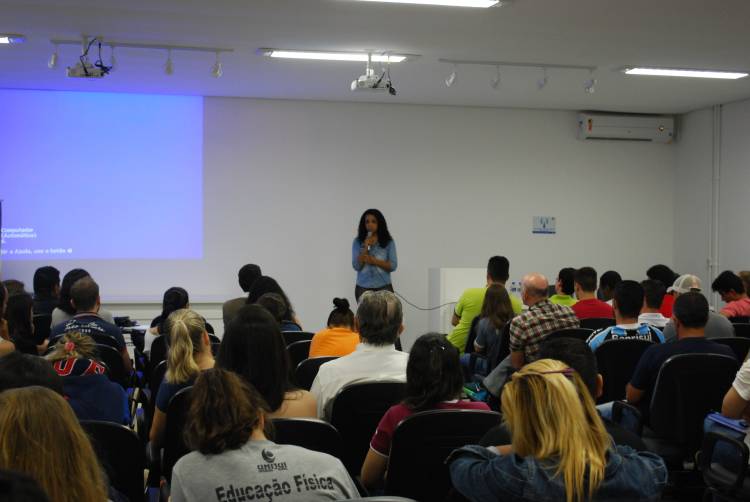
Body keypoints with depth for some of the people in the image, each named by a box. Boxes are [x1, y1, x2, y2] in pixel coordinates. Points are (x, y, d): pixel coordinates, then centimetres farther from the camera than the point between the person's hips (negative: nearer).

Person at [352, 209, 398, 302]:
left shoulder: (389, 242, 1)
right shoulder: (357, 242, 3)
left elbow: (393, 266, -2)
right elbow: (356, 266, -4)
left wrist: (374, 261, -14)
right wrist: (366, 247, -13)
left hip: (384, 288, -1)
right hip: (363, 288, 1)